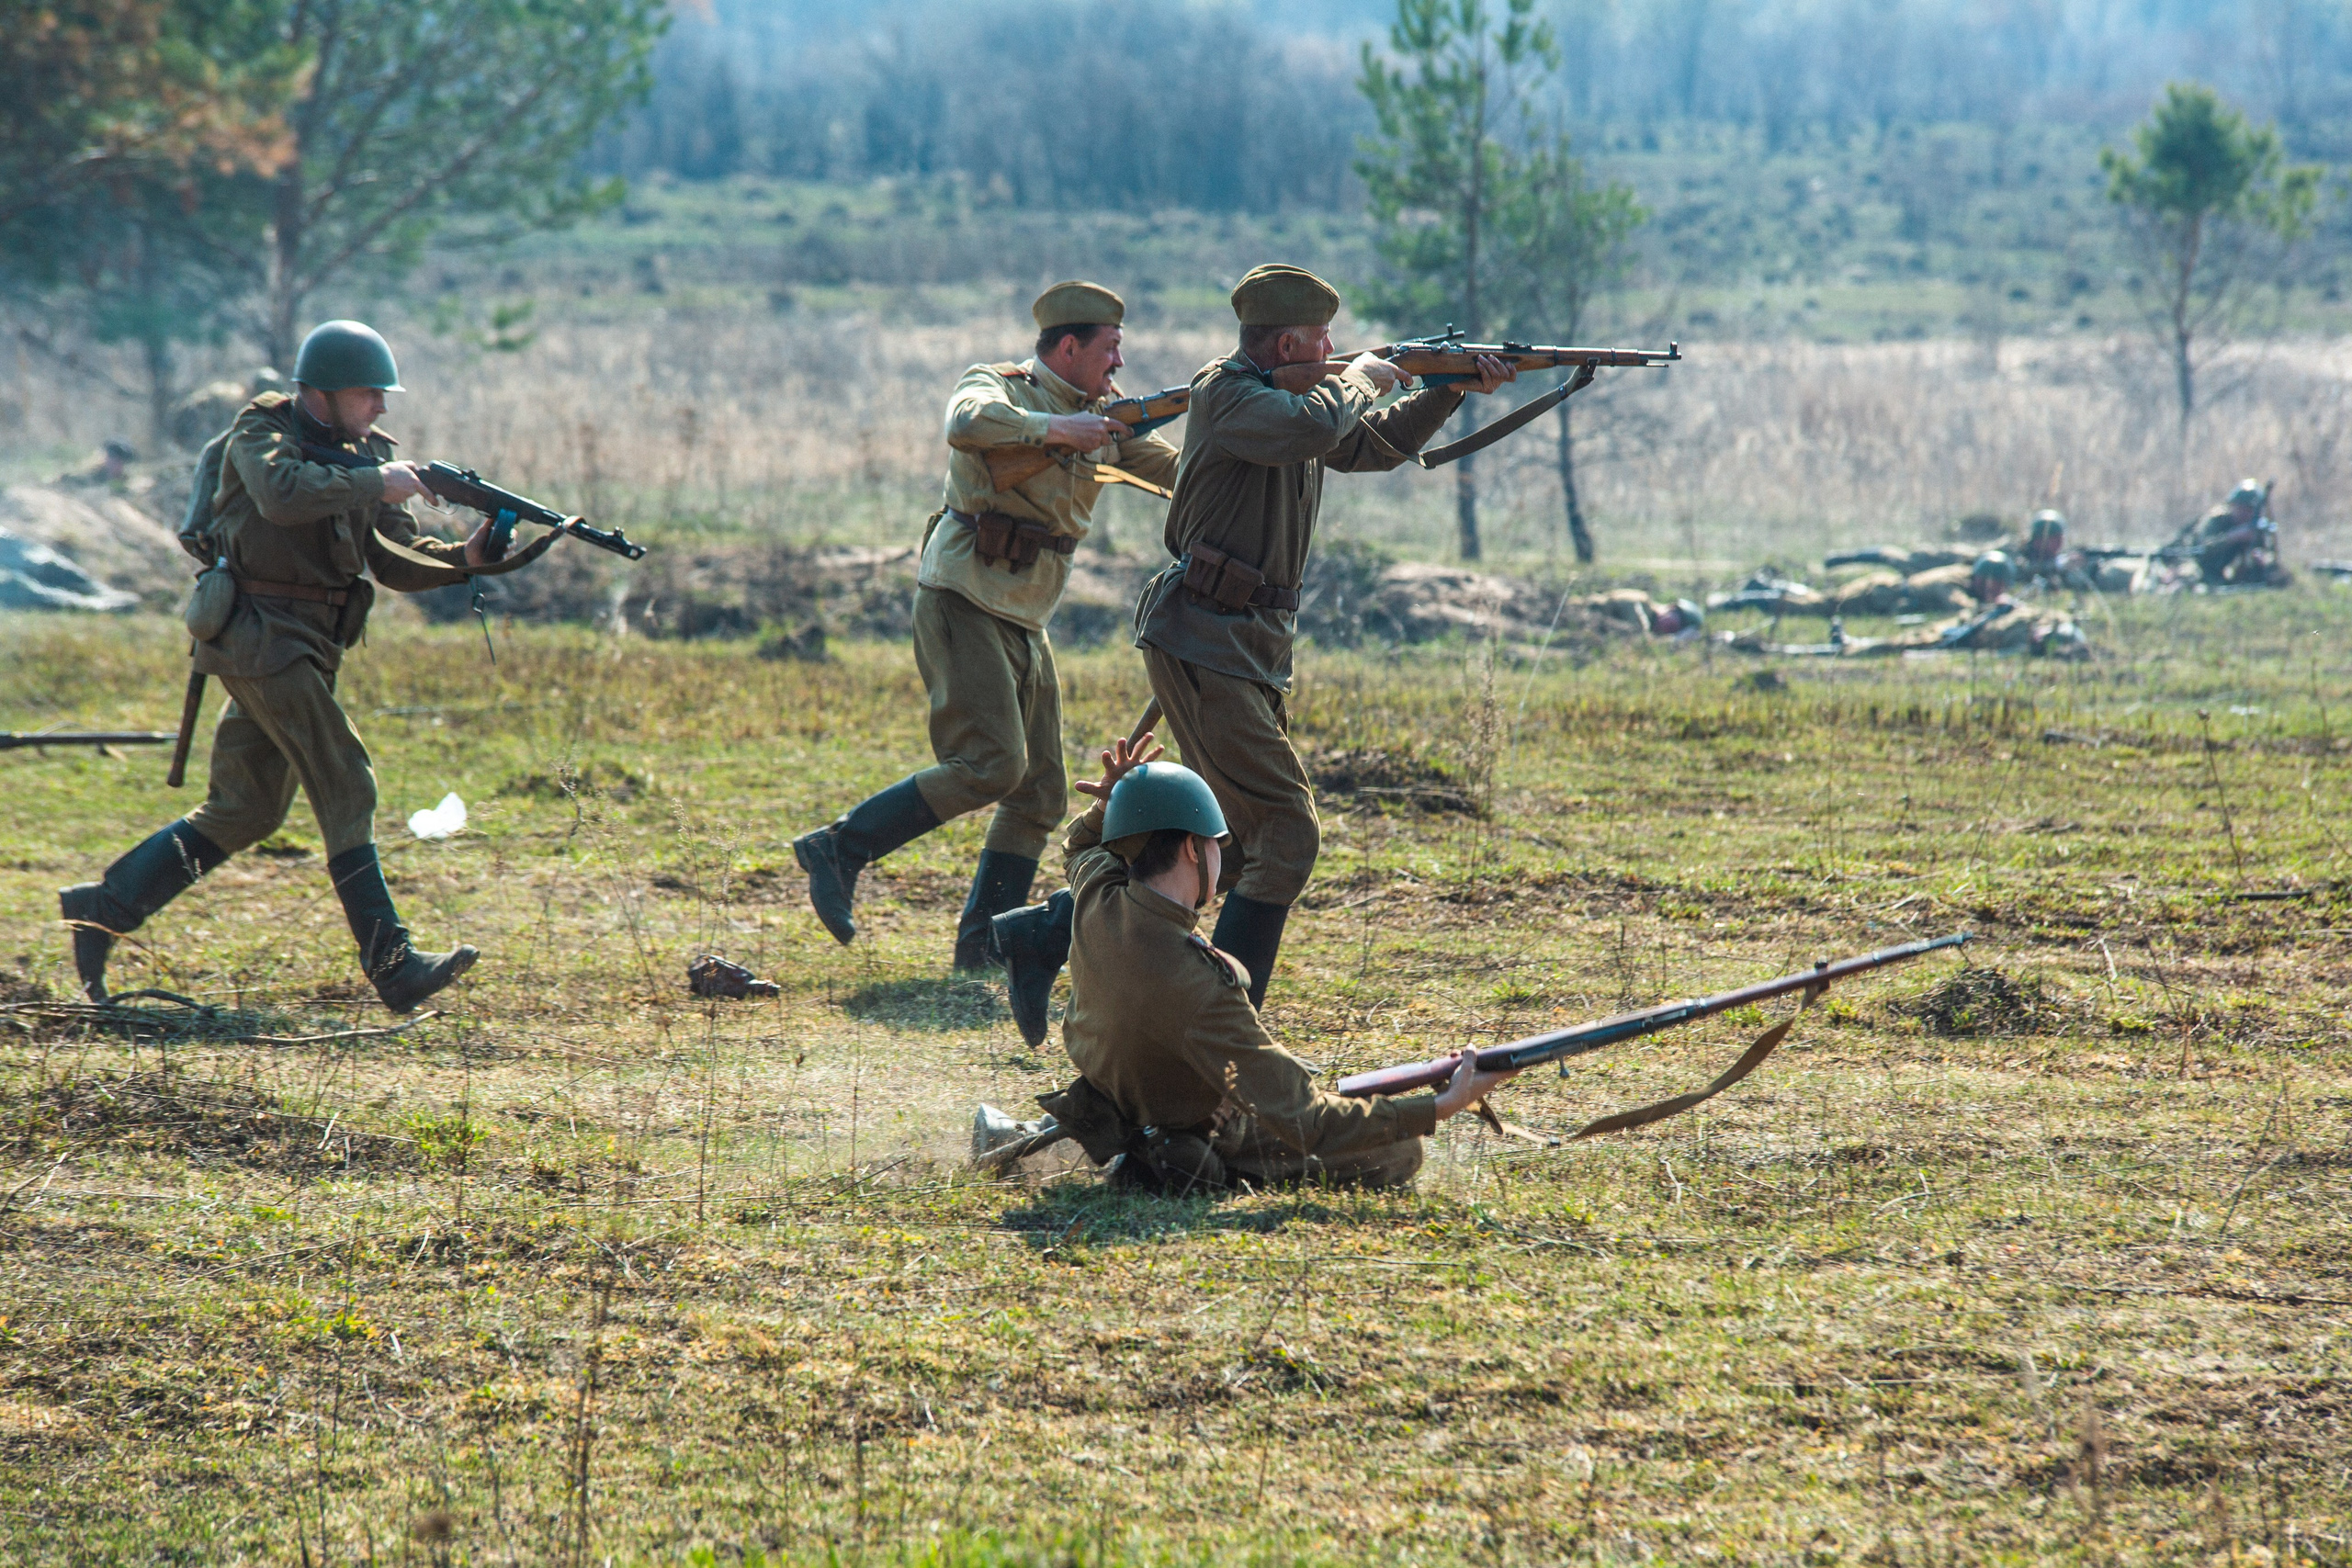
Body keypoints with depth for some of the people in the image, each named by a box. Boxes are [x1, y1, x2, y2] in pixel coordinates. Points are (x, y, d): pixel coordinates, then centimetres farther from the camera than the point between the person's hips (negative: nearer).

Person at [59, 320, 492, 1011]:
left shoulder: (364, 454, 14)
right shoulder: (261, 434, -8)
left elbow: (396, 563, 10)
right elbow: (283, 494, -31)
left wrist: (463, 558, -7)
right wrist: (375, 485, -26)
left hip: (301, 649, 9)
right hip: (259, 635, -9)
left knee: (243, 810, 9)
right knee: (346, 789, -13)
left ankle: (104, 908, 15)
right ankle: (392, 966, -14)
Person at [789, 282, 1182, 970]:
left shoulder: (1102, 417, 13)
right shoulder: (999, 387, -8)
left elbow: (1177, 471, 18)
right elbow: (967, 424, -31)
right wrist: (1054, 429, -26)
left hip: (1022, 626, 8)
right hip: (963, 602, -8)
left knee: (1041, 795, 5)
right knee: (992, 764, -21)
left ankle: (984, 943, 11)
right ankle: (839, 849, -13)